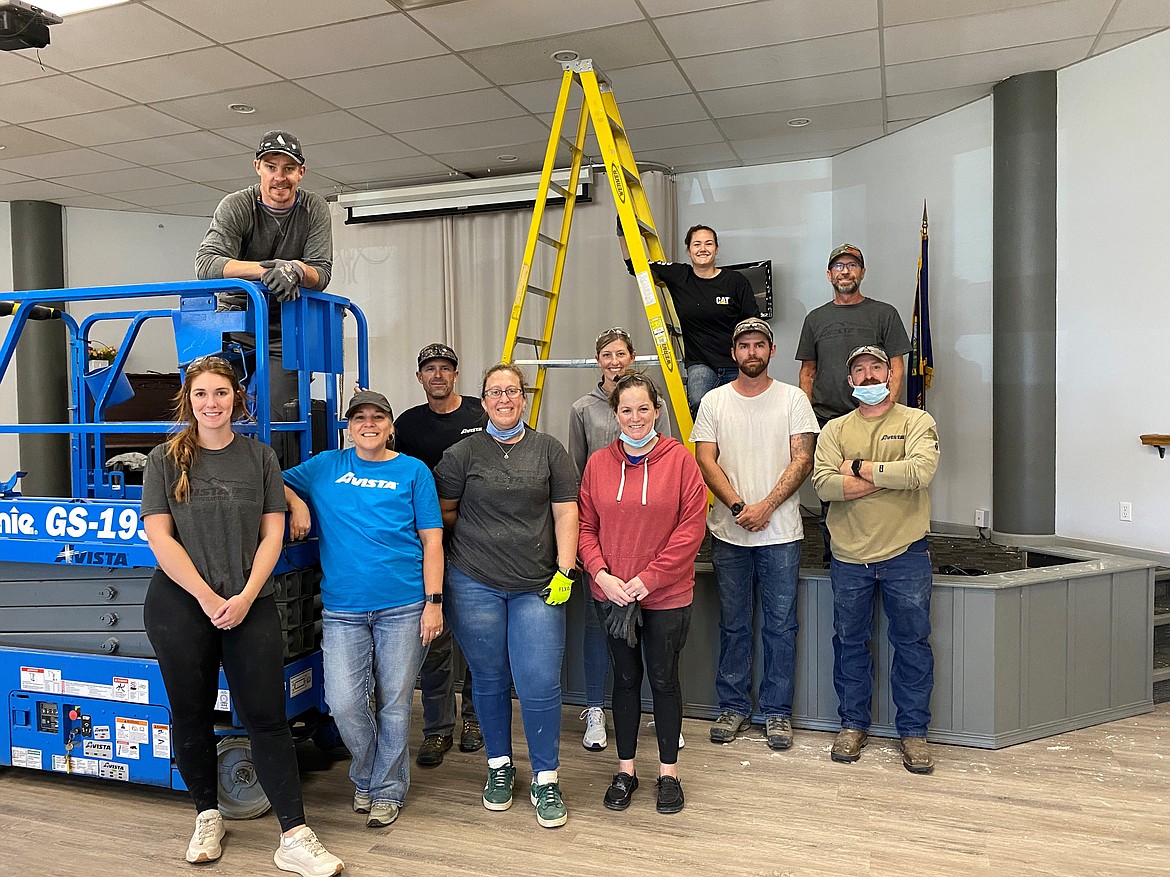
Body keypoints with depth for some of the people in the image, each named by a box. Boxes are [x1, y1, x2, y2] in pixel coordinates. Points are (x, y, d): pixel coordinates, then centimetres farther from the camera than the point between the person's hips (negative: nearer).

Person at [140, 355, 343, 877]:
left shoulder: (260, 458, 5)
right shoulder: (165, 460, 2)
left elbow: (272, 534, 2)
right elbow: (159, 537, -5)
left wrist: (245, 597, -9)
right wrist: (207, 598, -11)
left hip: (250, 605, 0)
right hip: (180, 604, 0)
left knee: (267, 717, -2)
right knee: (191, 715, 11)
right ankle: (207, 816, 32)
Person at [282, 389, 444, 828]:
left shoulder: (413, 471, 4)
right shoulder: (325, 466, 10)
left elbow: (431, 541, 1)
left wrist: (433, 602, -5)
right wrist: (296, 502, -4)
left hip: (403, 606, -1)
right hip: (342, 607, 2)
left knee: (395, 703, 6)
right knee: (344, 703, -2)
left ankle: (387, 788, 27)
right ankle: (365, 777, 27)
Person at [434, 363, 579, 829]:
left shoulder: (548, 450, 6)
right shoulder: (463, 453, 4)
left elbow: (566, 513, 2)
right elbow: (441, 510, 11)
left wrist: (565, 570, -4)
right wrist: (478, 533, 10)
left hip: (537, 588, 0)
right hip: (474, 584, 1)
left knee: (540, 685, -3)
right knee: (489, 679, 11)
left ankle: (546, 779, 15)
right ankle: (499, 766, 32)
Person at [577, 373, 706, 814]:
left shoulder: (679, 459, -8)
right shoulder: (598, 463, 1)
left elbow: (692, 526, -11)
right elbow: (585, 526, 2)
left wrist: (649, 578, -14)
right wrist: (602, 574, -13)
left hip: (667, 596, -2)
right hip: (612, 593, 2)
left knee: (664, 679, 10)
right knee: (626, 678, 15)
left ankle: (669, 772, 29)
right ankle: (625, 769, 31)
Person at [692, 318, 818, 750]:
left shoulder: (793, 399, 3)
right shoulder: (714, 401, 6)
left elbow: (802, 460, -4)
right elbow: (705, 461, -1)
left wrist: (767, 505, -15)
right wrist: (738, 506, -13)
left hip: (781, 533, -1)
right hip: (728, 533, 1)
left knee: (780, 625, 6)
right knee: (733, 625, 10)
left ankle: (777, 712, 19)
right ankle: (733, 707, 23)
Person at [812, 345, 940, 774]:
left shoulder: (917, 421, 1)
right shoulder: (835, 429, 6)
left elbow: (921, 470, -19)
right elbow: (824, 484, -11)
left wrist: (860, 468, -11)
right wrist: (892, 476, -15)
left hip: (905, 553, -2)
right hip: (849, 556, 2)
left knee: (912, 642, 7)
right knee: (849, 642, 11)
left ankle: (913, 731, 22)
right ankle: (853, 725, 27)